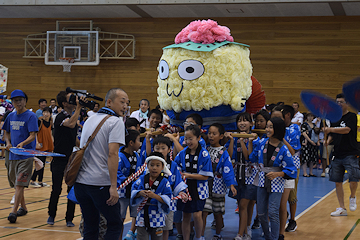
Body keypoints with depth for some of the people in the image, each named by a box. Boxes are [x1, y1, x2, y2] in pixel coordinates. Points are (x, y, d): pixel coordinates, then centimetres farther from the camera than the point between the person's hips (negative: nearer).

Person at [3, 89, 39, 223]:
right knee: (15, 183, 14)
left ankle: (14, 211, -15)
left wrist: (22, 143, -32)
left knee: (20, 183, -12)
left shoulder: (31, 116, -8)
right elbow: (7, 132, 21)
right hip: (13, 155, 7)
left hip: (26, 155, -7)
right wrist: (8, 142, 1)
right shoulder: (11, 116, 11)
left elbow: (33, 135, -15)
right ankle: (23, 207, 29)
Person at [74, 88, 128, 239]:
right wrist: (113, 186, -20)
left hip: (80, 181, 7)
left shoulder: (90, 120, 17)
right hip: (101, 183, -7)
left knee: (90, 227, 12)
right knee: (115, 225, 6)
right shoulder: (116, 122, -8)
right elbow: (112, 153, -19)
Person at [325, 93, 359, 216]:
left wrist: (330, 129, -28)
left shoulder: (352, 116, -4)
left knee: (353, 180, -18)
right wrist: (329, 140, 0)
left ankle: (352, 197, 14)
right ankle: (342, 208, 16)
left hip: (350, 154, -6)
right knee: (337, 182, 5)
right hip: (337, 154, 6)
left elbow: (347, 130, -20)